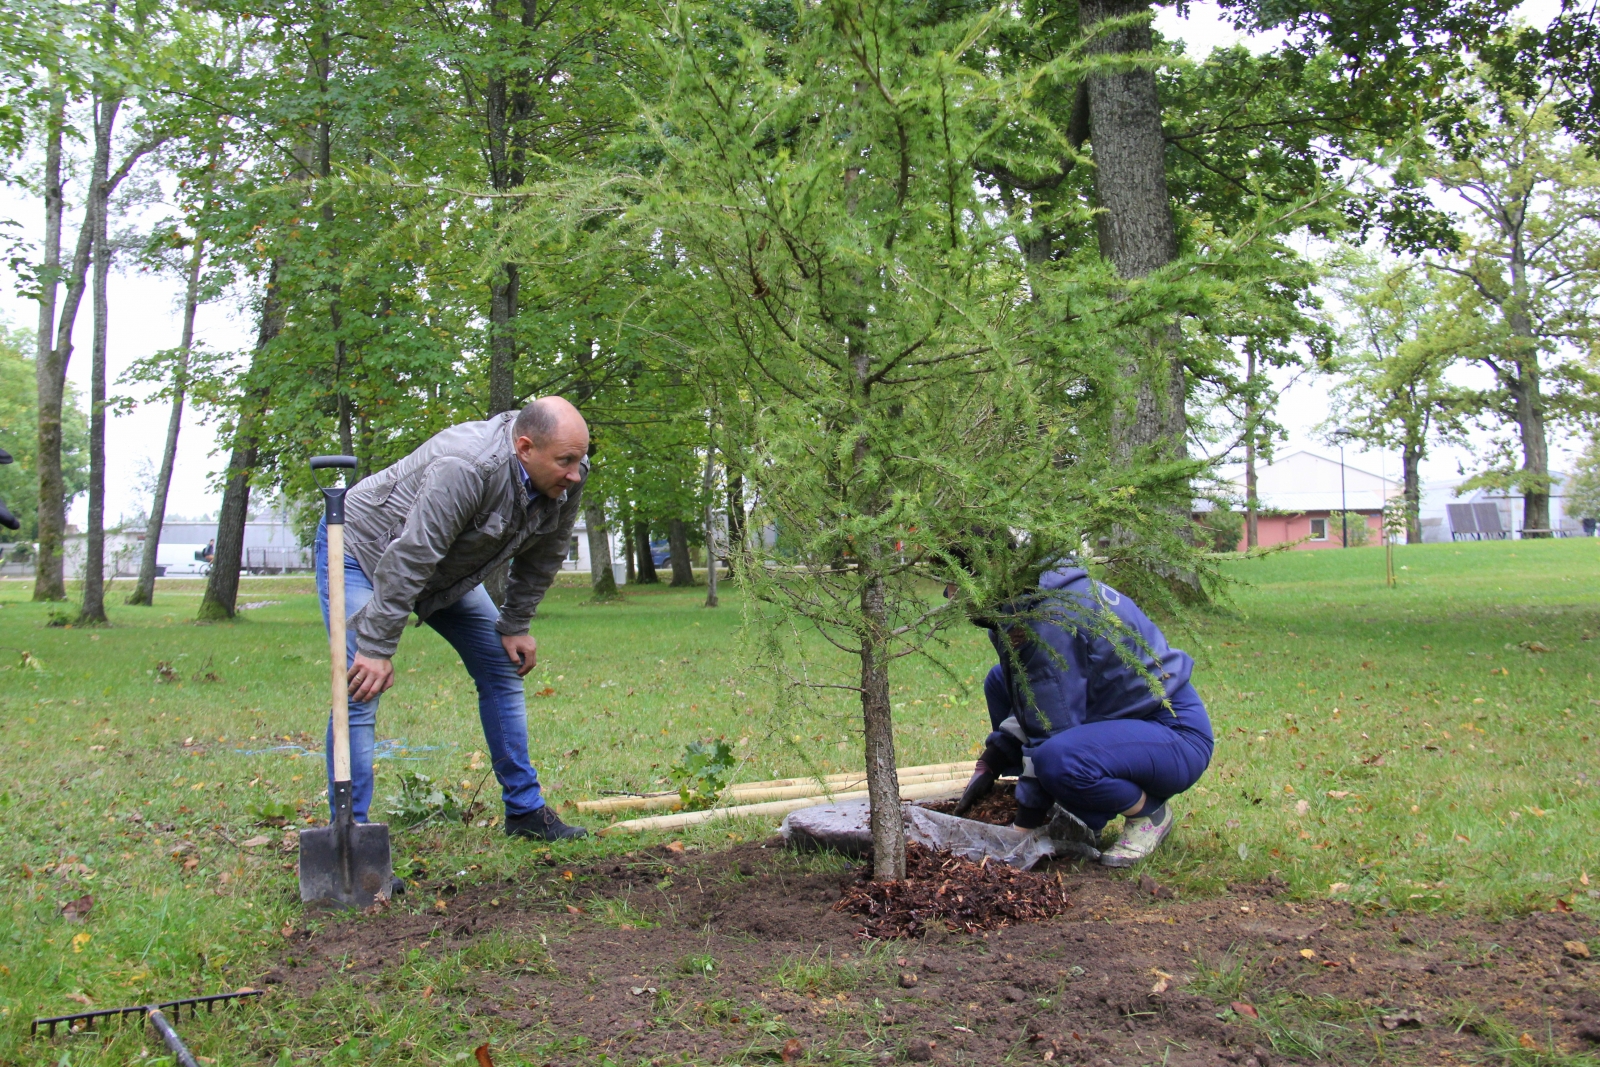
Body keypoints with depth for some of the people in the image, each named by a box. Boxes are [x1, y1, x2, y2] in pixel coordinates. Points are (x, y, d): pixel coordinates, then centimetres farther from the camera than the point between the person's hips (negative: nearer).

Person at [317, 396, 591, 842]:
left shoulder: (568, 477, -16)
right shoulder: (467, 469, -39)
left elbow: (541, 558, -1)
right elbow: (407, 561, -37)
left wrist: (516, 626, 1)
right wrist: (377, 648, -34)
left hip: (448, 566, 8)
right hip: (365, 550, -7)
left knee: (503, 669, 5)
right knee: (360, 691, -17)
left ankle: (525, 811, 15)